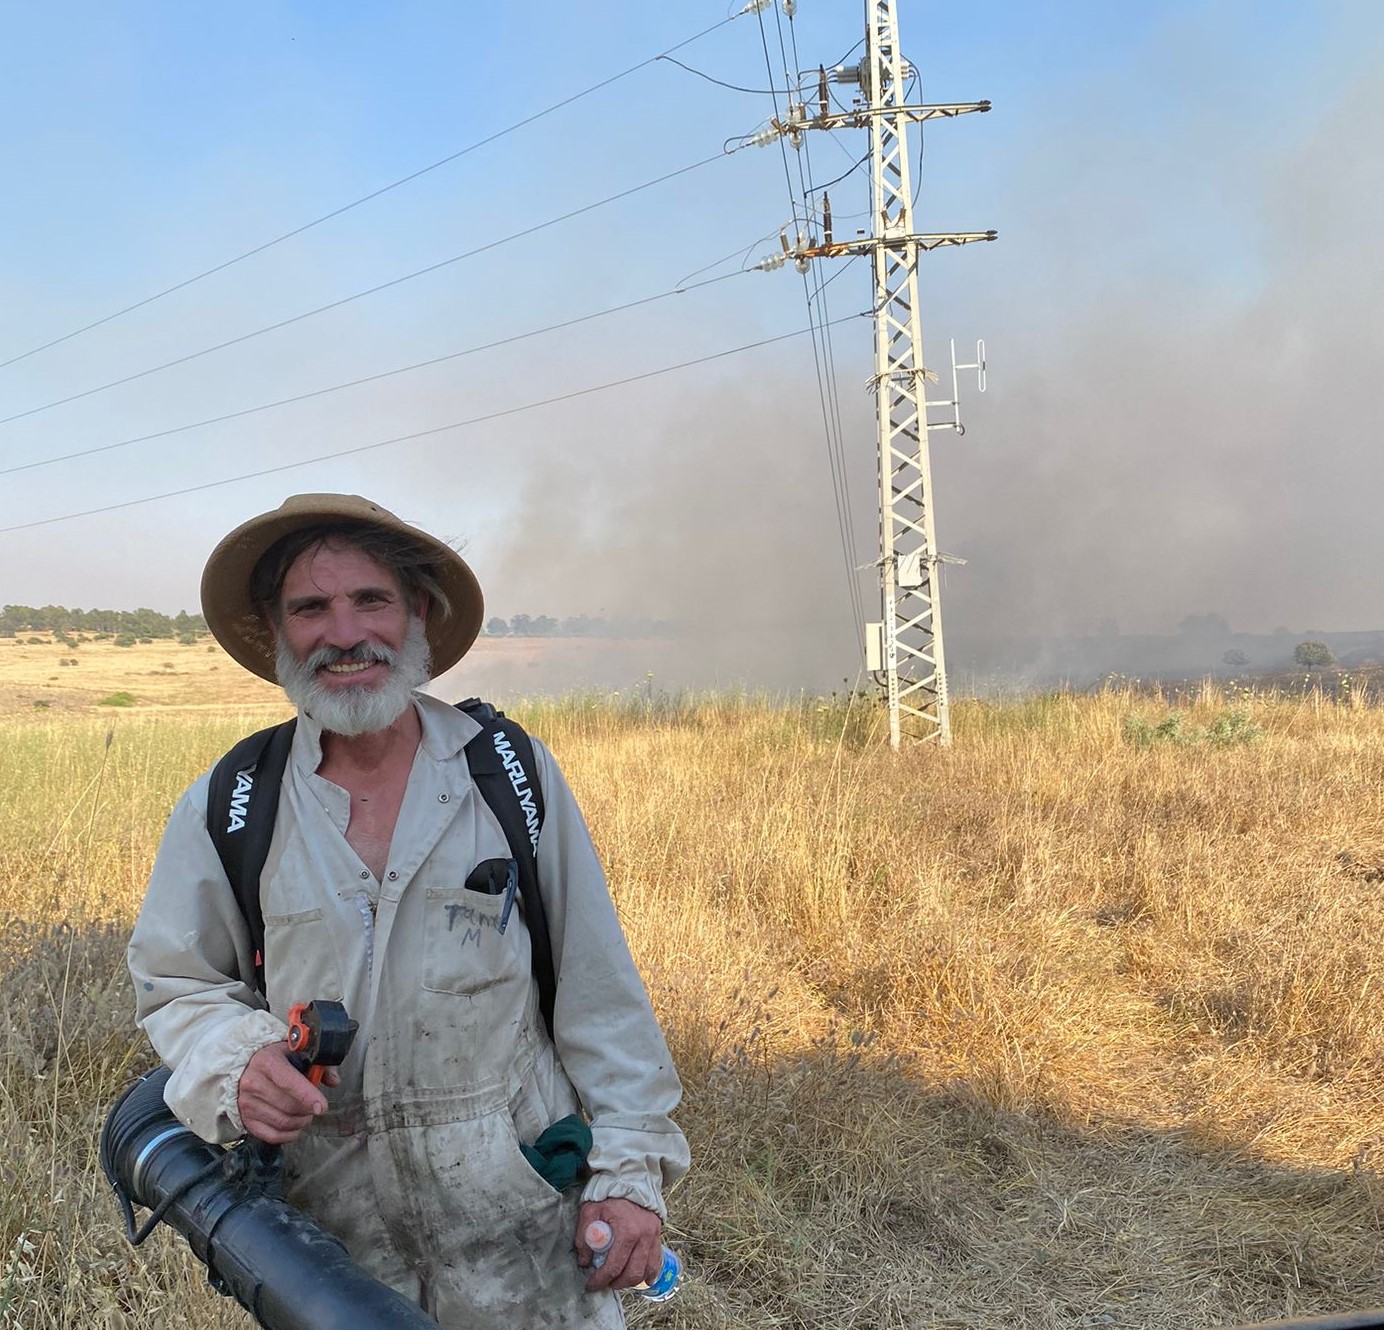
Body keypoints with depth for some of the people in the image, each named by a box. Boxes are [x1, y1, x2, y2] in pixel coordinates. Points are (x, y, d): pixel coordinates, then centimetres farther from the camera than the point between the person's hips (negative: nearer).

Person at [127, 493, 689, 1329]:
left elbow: (596, 984, -3)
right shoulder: (226, 811, -3)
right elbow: (176, 984, 9)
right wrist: (235, 1061, -13)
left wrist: (630, 1165, -4)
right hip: (329, 1225, 1)